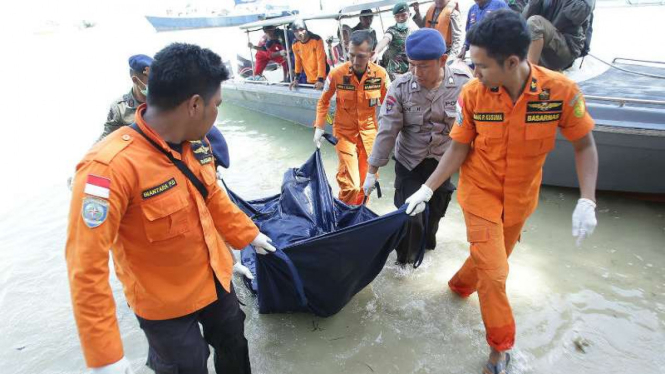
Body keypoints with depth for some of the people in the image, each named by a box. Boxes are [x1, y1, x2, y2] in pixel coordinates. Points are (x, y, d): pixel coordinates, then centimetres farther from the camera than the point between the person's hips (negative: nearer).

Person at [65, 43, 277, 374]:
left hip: (216, 279, 7)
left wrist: (248, 235, 18)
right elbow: (86, 267, -29)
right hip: (165, 304, -6)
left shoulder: (195, 142, -10)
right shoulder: (109, 167, -33)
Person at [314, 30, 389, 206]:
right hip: (344, 132, -2)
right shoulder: (337, 73, -16)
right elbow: (323, 101, 0)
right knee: (350, 184, -8)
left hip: (369, 132, 3)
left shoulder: (380, 74, -13)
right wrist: (319, 127, -4)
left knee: (367, 180, 15)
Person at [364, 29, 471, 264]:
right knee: (410, 215, -2)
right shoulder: (400, 88, -17)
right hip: (410, 163, -1)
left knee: (435, 211, 19)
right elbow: (386, 131, -15)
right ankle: (405, 259, 26)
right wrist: (373, 171, -12)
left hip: (445, 163, 2)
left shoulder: (464, 83, -16)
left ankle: (427, 242, 50)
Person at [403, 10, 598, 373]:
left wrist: (587, 201, -16)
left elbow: (584, 144, -8)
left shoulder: (561, 91, -21)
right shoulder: (472, 94, -20)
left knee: (491, 258, 20)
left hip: (521, 197, 2)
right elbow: (458, 148, -9)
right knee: (494, 273, -1)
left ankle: (460, 284, 53)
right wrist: (427, 189, -13)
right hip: (481, 193, -1)